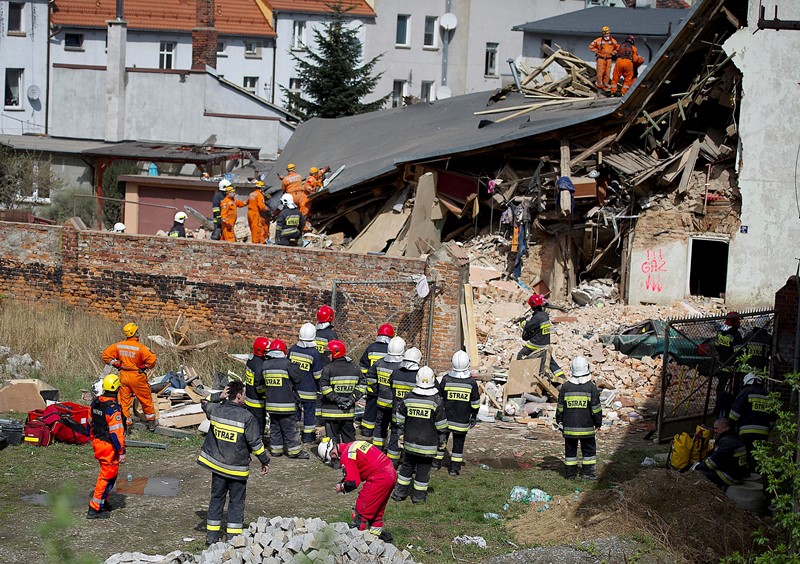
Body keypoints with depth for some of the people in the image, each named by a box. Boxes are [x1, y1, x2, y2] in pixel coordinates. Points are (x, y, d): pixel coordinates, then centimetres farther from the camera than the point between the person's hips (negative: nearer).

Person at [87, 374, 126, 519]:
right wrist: (122, 452, -18)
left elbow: (92, 423, 14)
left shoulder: (95, 403, 2)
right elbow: (116, 432, -24)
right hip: (108, 447, -9)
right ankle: (94, 509, 4)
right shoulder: (113, 408, -25)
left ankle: (103, 502, 33)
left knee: (108, 473, 24)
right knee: (108, 477, 2)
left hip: (97, 442, 9)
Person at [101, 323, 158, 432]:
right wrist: (144, 367, -6)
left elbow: (105, 355, 4)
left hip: (123, 376, 4)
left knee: (124, 400, 11)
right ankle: (151, 422, 23)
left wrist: (116, 364, 7)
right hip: (137, 376, -4)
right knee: (146, 399, 12)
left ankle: (126, 424, 11)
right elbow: (152, 360, -24)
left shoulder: (118, 346, -3)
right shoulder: (140, 347, -18)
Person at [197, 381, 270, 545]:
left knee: (216, 498, 15)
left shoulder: (215, 409, -4)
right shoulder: (247, 417, -17)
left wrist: (219, 396, 3)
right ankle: (233, 537, 7)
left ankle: (211, 535, 19)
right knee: (236, 501, 7)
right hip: (237, 468, -4)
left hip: (217, 465, 4)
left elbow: (204, 402, 20)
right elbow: (256, 443, -13)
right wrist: (265, 462, 0)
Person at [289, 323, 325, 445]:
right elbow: (318, 375, -10)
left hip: (294, 389, 4)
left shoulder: (293, 350, -2)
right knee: (309, 412, 7)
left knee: (294, 411, 14)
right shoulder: (314, 353, -15)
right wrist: (320, 387, 7)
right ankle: (308, 437, 14)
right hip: (309, 390, -4)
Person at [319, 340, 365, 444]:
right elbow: (361, 386, 3)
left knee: (333, 437, 3)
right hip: (348, 412, 5)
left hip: (331, 412, -4)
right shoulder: (354, 368, 5)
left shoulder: (328, 369, -11)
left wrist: (337, 399, -13)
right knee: (349, 436, 16)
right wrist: (353, 398, -2)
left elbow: (324, 388, -18)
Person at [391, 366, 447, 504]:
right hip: (428, 444, -3)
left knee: (407, 466, 17)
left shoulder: (408, 398, -4)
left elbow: (399, 420, 4)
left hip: (410, 441, 3)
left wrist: (402, 433, 18)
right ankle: (419, 496, 15)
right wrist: (442, 440, 6)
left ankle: (400, 493, 22)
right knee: (423, 469, 8)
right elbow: (441, 425, -7)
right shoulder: (436, 401, -13)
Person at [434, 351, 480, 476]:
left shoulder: (446, 379, -10)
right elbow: (475, 403, -2)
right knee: (458, 442, 9)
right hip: (462, 421, 0)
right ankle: (454, 468, 11)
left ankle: (436, 462, 26)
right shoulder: (471, 382, -10)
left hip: (445, 418, 1)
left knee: (441, 439, 17)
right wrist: (474, 417, 12)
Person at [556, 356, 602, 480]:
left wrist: (560, 421, 15)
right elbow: (596, 408, -3)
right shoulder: (591, 387, -5)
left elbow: (560, 406, 4)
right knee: (589, 449, 9)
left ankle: (571, 473, 12)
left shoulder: (565, 386, -1)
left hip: (569, 427, 2)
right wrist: (598, 422, 9)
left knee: (570, 450, 9)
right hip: (586, 427, -1)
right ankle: (588, 473, 7)